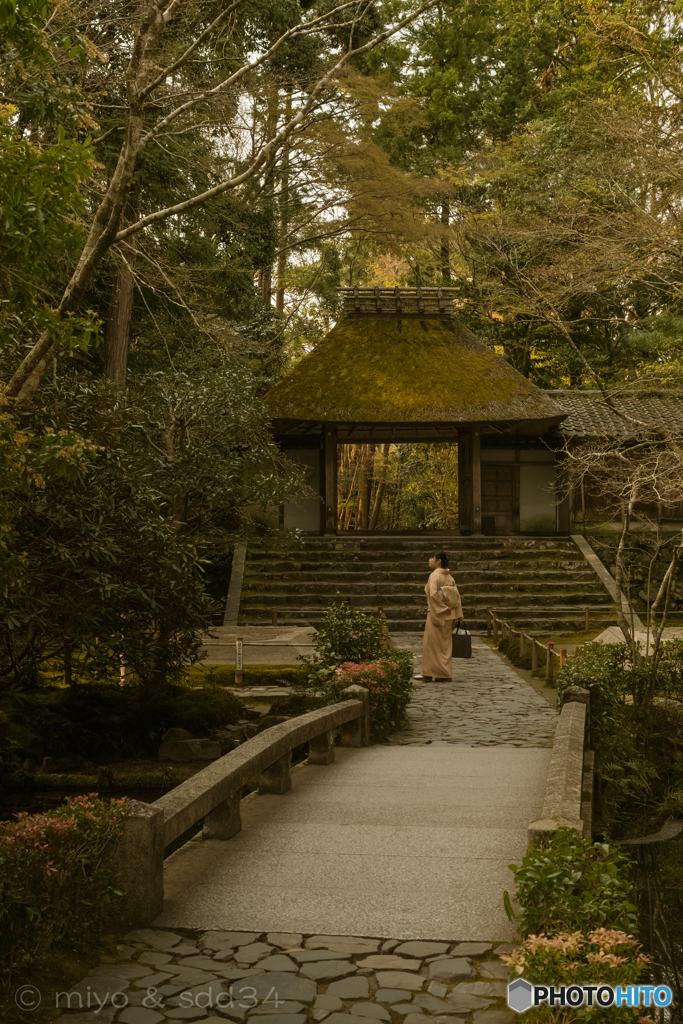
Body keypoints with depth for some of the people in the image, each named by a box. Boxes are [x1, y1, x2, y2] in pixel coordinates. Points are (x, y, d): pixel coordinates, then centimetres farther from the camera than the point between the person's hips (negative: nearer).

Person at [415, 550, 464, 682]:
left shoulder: (435, 575, -13)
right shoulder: (449, 577, 9)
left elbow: (433, 594, -25)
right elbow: (456, 596, 8)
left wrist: (442, 608, -17)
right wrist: (459, 614, 9)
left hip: (436, 614, -7)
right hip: (448, 616, 7)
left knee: (433, 643, 0)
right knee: (445, 643, 11)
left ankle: (429, 674, 3)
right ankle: (445, 673, 14)